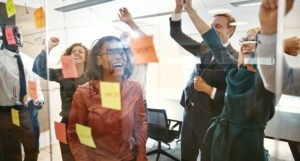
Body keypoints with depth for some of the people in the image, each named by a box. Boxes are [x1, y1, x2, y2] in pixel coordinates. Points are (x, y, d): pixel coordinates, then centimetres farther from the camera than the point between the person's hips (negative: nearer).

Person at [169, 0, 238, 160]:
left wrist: (208, 89, -19)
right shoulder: (204, 48, 5)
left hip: (210, 118, -5)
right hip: (189, 112, 5)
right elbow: (176, 35, 6)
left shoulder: (236, 58, -11)